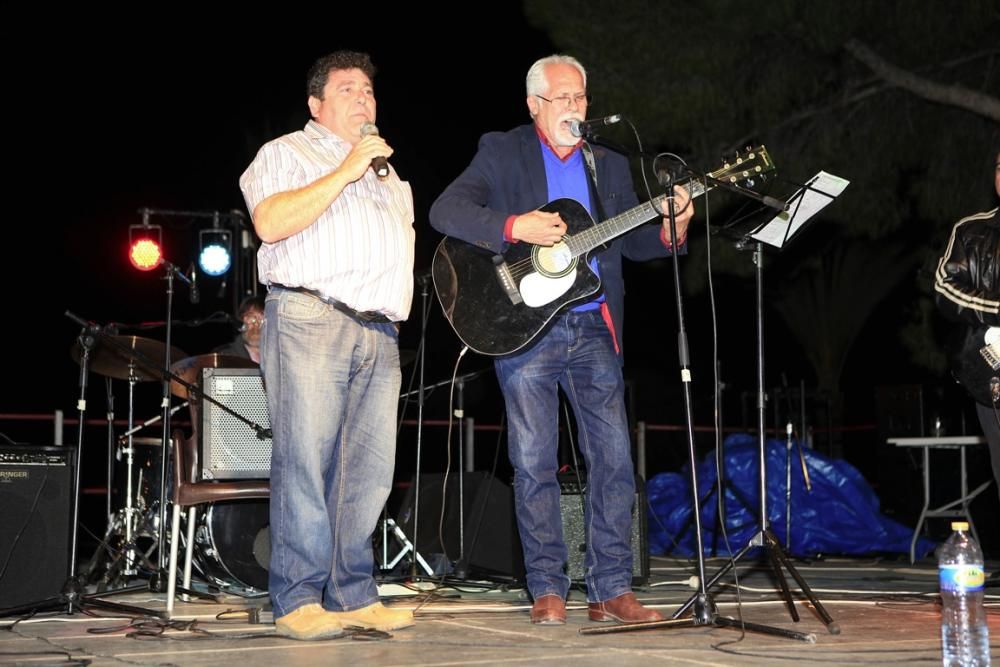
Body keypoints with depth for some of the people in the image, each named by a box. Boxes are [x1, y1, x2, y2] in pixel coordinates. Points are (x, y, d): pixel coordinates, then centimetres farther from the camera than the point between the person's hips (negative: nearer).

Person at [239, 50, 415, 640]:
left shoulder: (388, 175, 31)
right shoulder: (285, 154, 10)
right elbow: (270, 223, -9)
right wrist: (346, 172, -7)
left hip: (380, 331, 6)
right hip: (310, 319, -6)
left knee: (370, 470, 0)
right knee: (306, 462, -10)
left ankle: (353, 595, 3)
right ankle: (300, 600, -8)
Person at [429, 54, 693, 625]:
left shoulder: (610, 165, 17)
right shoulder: (501, 153, 4)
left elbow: (632, 242, 15)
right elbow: (445, 211, -8)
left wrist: (670, 228, -6)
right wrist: (514, 226, -21)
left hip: (594, 330, 4)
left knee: (615, 460, -2)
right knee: (535, 464, 0)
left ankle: (613, 589, 5)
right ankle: (548, 590, 9)